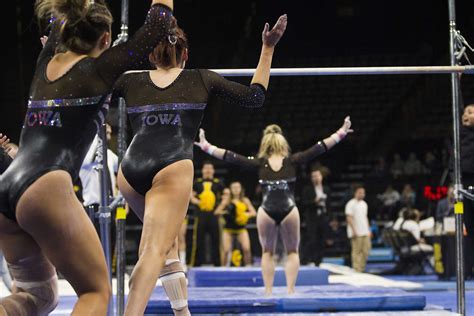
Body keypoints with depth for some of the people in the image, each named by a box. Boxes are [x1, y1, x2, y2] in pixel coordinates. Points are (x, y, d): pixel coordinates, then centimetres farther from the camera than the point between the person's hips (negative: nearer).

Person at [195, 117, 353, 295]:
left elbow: (231, 157, 1)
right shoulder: (292, 161, 0)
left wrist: (205, 146, 6)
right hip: (288, 210, 0)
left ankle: (268, 291, 8)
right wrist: (341, 133, 5)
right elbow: (319, 149, 1)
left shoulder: (260, 164, 0)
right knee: (292, 252, 14)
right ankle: (290, 290, 2)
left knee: (267, 252, 16)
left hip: (266, 212, 0)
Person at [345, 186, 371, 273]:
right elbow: (349, 218, -12)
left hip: (365, 232, 7)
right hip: (356, 233, -7)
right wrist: (354, 231, -17)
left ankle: (362, 268, 12)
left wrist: (368, 230, 17)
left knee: (366, 250, 4)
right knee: (357, 251, -7)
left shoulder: (364, 204, 16)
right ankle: (357, 269, -5)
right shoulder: (351, 204, -7)